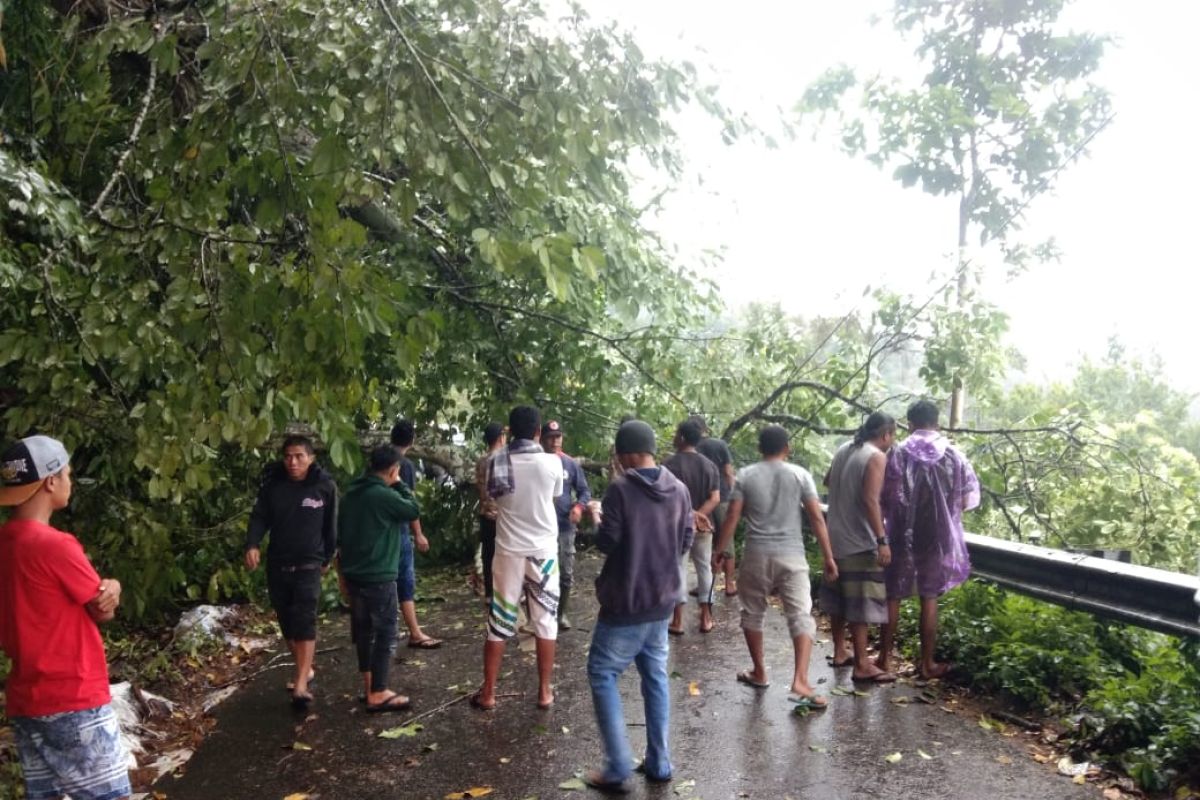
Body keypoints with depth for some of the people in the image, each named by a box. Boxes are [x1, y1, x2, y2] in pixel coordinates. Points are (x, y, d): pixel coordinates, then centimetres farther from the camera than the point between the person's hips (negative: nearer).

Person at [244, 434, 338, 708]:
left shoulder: (325, 486, -7)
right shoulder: (272, 485, -2)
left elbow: (331, 525, 2)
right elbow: (259, 517, -4)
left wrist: (327, 558, 7)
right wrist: (252, 545, -22)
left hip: (308, 566, -4)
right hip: (277, 565, 4)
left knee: (305, 622, -13)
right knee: (287, 622, 12)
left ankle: (301, 685, -16)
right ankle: (306, 669, 30)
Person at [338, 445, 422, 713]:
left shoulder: (351, 493, 9)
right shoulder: (385, 495, -18)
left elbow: (341, 535, 15)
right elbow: (414, 510, -6)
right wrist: (399, 484, 0)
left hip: (353, 574, 9)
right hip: (378, 577, -9)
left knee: (363, 631, 16)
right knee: (384, 634, -2)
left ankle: (369, 686, 25)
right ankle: (378, 694, 0)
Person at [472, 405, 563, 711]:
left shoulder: (496, 462, -7)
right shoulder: (552, 463, -9)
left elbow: (492, 496, 8)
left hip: (509, 549, 1)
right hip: (543, 549, -1)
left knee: (498, 621, 9)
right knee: (545, 620, 9)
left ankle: (488, 693, 16)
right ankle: (544, 691, 16)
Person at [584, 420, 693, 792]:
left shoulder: (621, 489, -17)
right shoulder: (679, 489, 2)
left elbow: (606, 542, -15)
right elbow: (686, 542, 8)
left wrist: (599, 521, 5)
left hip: (625, 602, -6)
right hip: (662, 599, 6)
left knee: (602, 674, 5)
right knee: (655, 676, 16)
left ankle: (618, 768, 1)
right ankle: (659, 763, 20)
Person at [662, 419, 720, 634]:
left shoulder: (669, 465, -12)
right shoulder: (709, 465, 2)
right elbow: (715, 498, -6)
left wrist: (690, 514, -13)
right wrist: (697, 515, -15)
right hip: (702, 526, 4)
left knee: (678, 569, 3)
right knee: (704, 568, 13)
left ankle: (678, 621, 5)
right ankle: (706, 618, 17)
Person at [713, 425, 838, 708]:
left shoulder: (745, 475, 2)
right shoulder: (800, 474, 2)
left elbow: (732, 517, -1)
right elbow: (817, 518, -2)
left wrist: (720, 549, 11)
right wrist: (828, 557, 4)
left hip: (756, 555, 1)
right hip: (791, 555, -1)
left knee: (752, 614, 18)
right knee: (801, 616, -2)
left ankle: (759, 673, 27)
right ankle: (800, 681, -15)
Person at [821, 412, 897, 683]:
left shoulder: (844, 450, 10)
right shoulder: (876, 456, -14)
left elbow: (828, 481, 25)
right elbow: (870, 500, -24)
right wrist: (882, 540, -24)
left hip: (836, 536, 8)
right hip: (859, 541, -8)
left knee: (839, 597, 16)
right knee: (861, 602, -5)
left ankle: (839, 652, 26)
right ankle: (861, 665, -2)